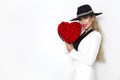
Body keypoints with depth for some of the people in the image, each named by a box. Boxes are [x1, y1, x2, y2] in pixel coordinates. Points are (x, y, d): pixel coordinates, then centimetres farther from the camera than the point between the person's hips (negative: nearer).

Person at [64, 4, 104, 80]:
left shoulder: (95, 35, -14)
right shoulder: (83, 34, 7)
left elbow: (90, 61, -20)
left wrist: (72, 51, -13)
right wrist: (69, 46, -9)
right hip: (78, 73, 7)